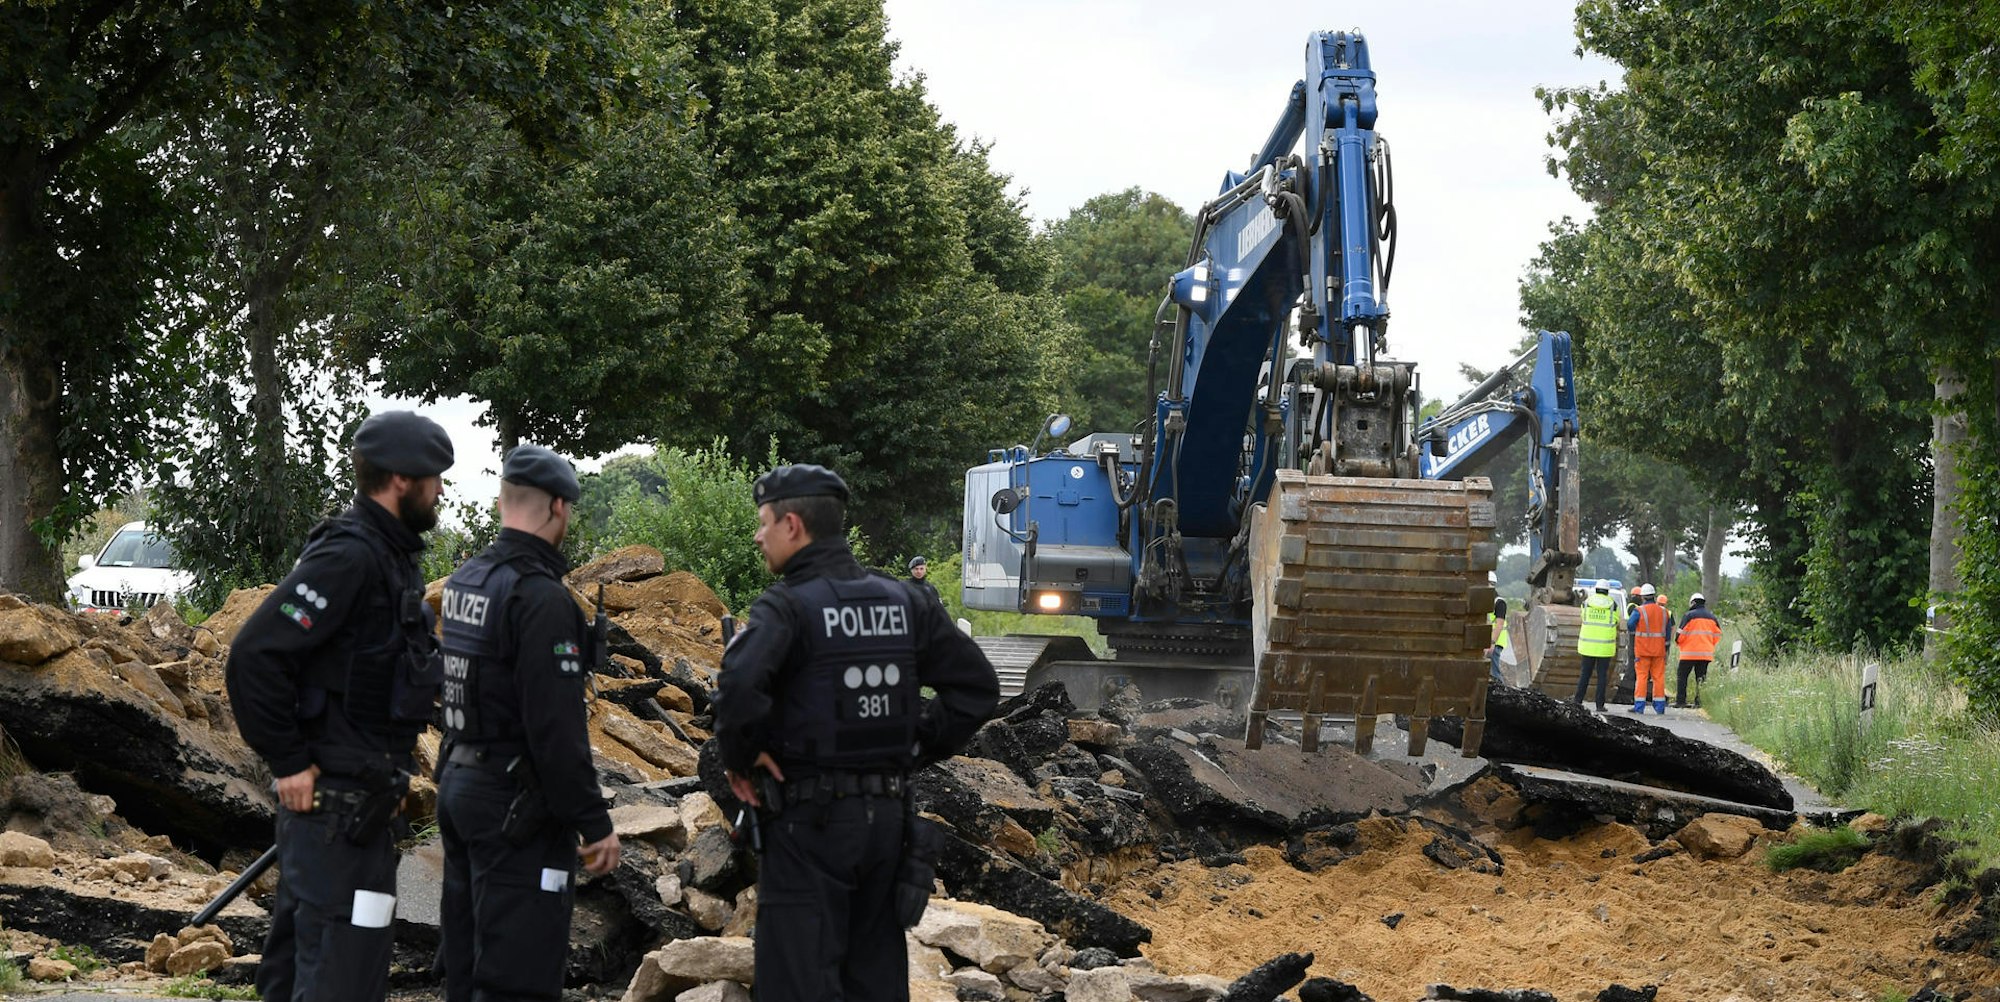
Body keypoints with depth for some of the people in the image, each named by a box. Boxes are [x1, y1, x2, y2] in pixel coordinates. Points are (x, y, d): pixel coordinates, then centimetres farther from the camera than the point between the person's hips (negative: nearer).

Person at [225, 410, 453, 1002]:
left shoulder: (387, 556, 14)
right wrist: (290, 763, -18)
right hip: (337, 805, -10)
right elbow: (254, 657, -23)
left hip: (360, 800, 10)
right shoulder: (348, 557, -17)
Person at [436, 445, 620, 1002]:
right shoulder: (541, 597, -18)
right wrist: (594, 823, -17)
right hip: (515, 807, -9)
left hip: (459, 785, 9)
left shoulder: (463, 581, 10)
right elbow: (556, 727, -22)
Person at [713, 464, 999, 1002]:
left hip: (808, 821, -6)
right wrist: (918, 749, 11)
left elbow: (739, 685, -31)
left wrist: (739, 757, -14)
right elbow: (977, 685, 10)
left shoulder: (787, 606, -12)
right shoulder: (902, 601, 8)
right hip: (888, 816, 7)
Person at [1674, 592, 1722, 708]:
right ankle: (1699, 701, 4)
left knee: (1682, 675, 4)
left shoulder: (1690, 615, -7)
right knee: (1701, 677, 11)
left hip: (1690, 652, -5)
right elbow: (1718, 635, 13)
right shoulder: (1711, 617, 10)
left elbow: (1681, 633, -8)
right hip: (1706, 654, 5)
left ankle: (1680, 701, -3)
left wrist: (1677, 642, 12)